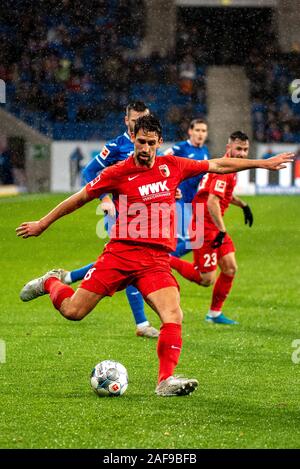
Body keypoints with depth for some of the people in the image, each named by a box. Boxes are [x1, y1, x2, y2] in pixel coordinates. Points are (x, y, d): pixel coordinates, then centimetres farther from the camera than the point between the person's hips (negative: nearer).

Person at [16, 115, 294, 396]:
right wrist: (43, 223, 15)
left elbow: (219, 166, 17)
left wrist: (262, 163, 19)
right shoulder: (118, 173, -1)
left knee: (174, 317, -20)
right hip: (120, 253, -2)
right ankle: (51, 283, 30)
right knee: (73, 310, -3)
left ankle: (166, 380, -15)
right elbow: (80, 198, 9)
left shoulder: (172, 166, 8)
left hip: (156, 260, 2)